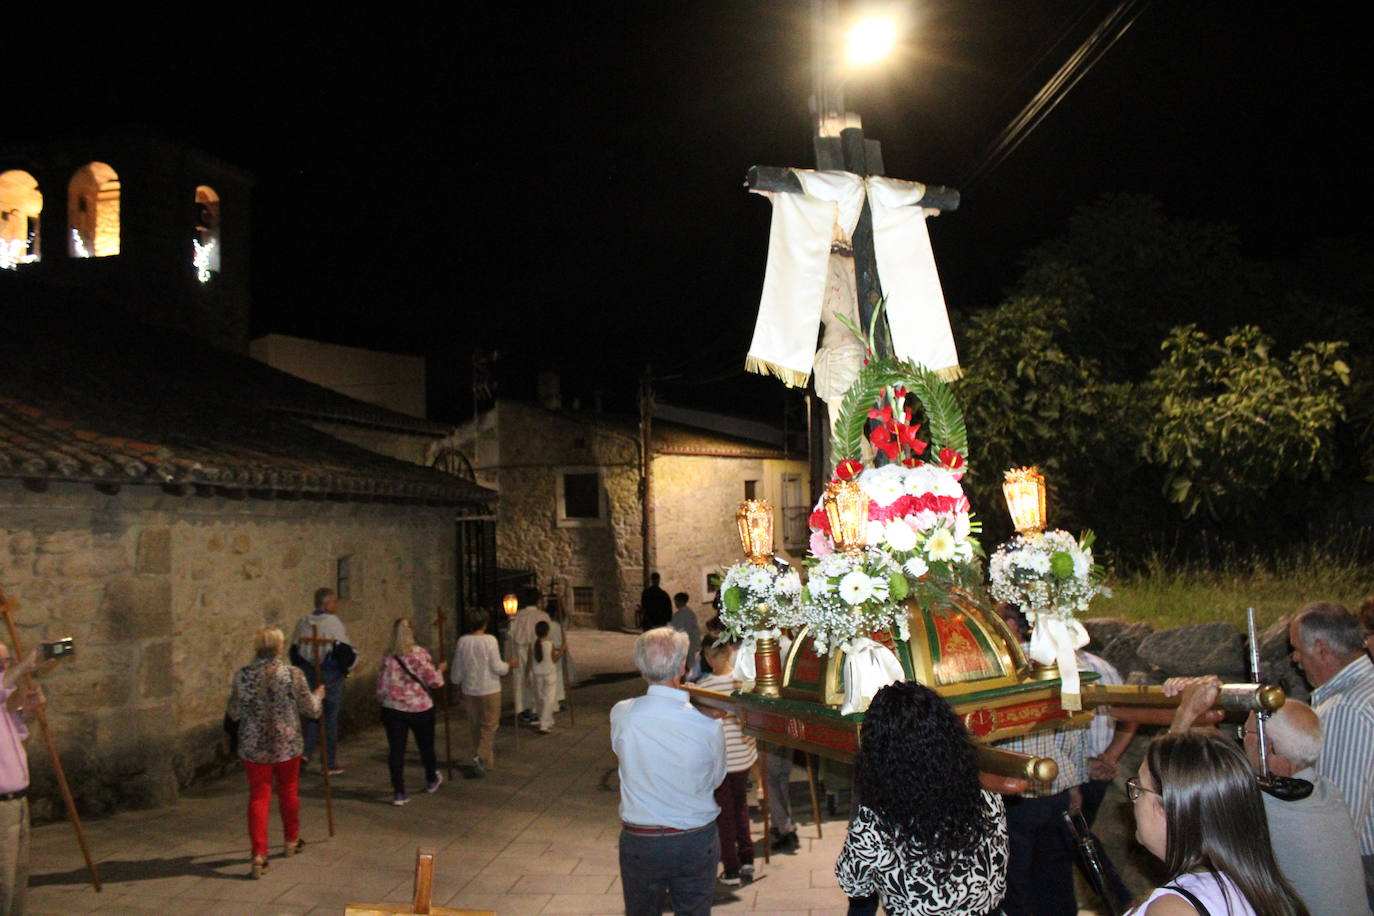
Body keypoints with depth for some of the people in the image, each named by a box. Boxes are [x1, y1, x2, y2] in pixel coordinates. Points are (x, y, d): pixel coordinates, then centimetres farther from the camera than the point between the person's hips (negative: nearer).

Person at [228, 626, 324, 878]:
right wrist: (318, 695, 17)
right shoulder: (293, 674, -12)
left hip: (253, 746, 0)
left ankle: (259, 853, -2)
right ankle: (292, 841, 36)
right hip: (287, 744, 0)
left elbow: (233, 713, 2)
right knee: (288, 791, 19)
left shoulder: (242, 675, -8)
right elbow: (310, 709, -3)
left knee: (258, 796, 6)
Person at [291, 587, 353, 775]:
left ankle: (306, 752, 3)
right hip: (331, 675, -5)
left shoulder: (303, 622, 4)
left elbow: (294, 649, 10)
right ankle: (330, 763, 11)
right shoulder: (333, 622, -13)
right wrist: (348, 666, 4)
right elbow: (344, 650, -15)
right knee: (330, 717, 4)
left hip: (309, 674, 5)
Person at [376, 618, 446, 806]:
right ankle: (431, 780, 38)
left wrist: (383, 702, 19)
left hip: (393, 709, 2)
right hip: (420, 708, -1)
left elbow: (381, 686, 3)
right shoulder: (420, 653, -10)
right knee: (426, 745, 18)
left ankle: (398, 792, 6)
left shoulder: (388, 656, -1)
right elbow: (435, 681, -10)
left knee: (396, 750, 6)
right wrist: (440, 669, 9)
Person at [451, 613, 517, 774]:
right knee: (489, 725, 4)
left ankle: (487, 760, 22)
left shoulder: (462, 641, -1)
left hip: (469, 690, 4)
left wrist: (457, 682, 25)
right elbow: (497, 667, -13)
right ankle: (480, 757, -12)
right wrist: (510, 664, 6)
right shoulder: (490, 640, -12)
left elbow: (457, 669, 6)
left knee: (475, 725, 15)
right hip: (490, 690, -4)